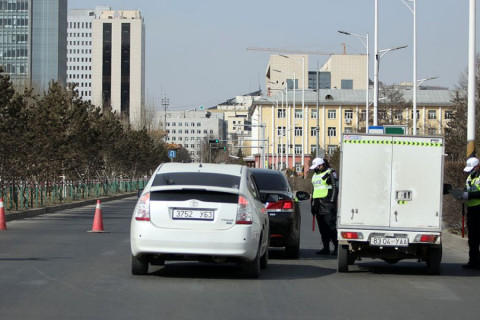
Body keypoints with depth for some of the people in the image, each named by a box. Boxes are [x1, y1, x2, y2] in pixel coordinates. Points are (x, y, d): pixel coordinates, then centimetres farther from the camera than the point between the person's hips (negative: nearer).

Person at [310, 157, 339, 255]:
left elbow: (335, 187, -10)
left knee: (330, 226, -13)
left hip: (327, 204, -8)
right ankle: (326, 248, 10)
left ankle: (337, 246, -10)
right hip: (319, 205, 8)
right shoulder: (315, 175, 22)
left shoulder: (330, 173, -4)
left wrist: (332, 201, -17)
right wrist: (313, 204, 25)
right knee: (322, 228, 7)